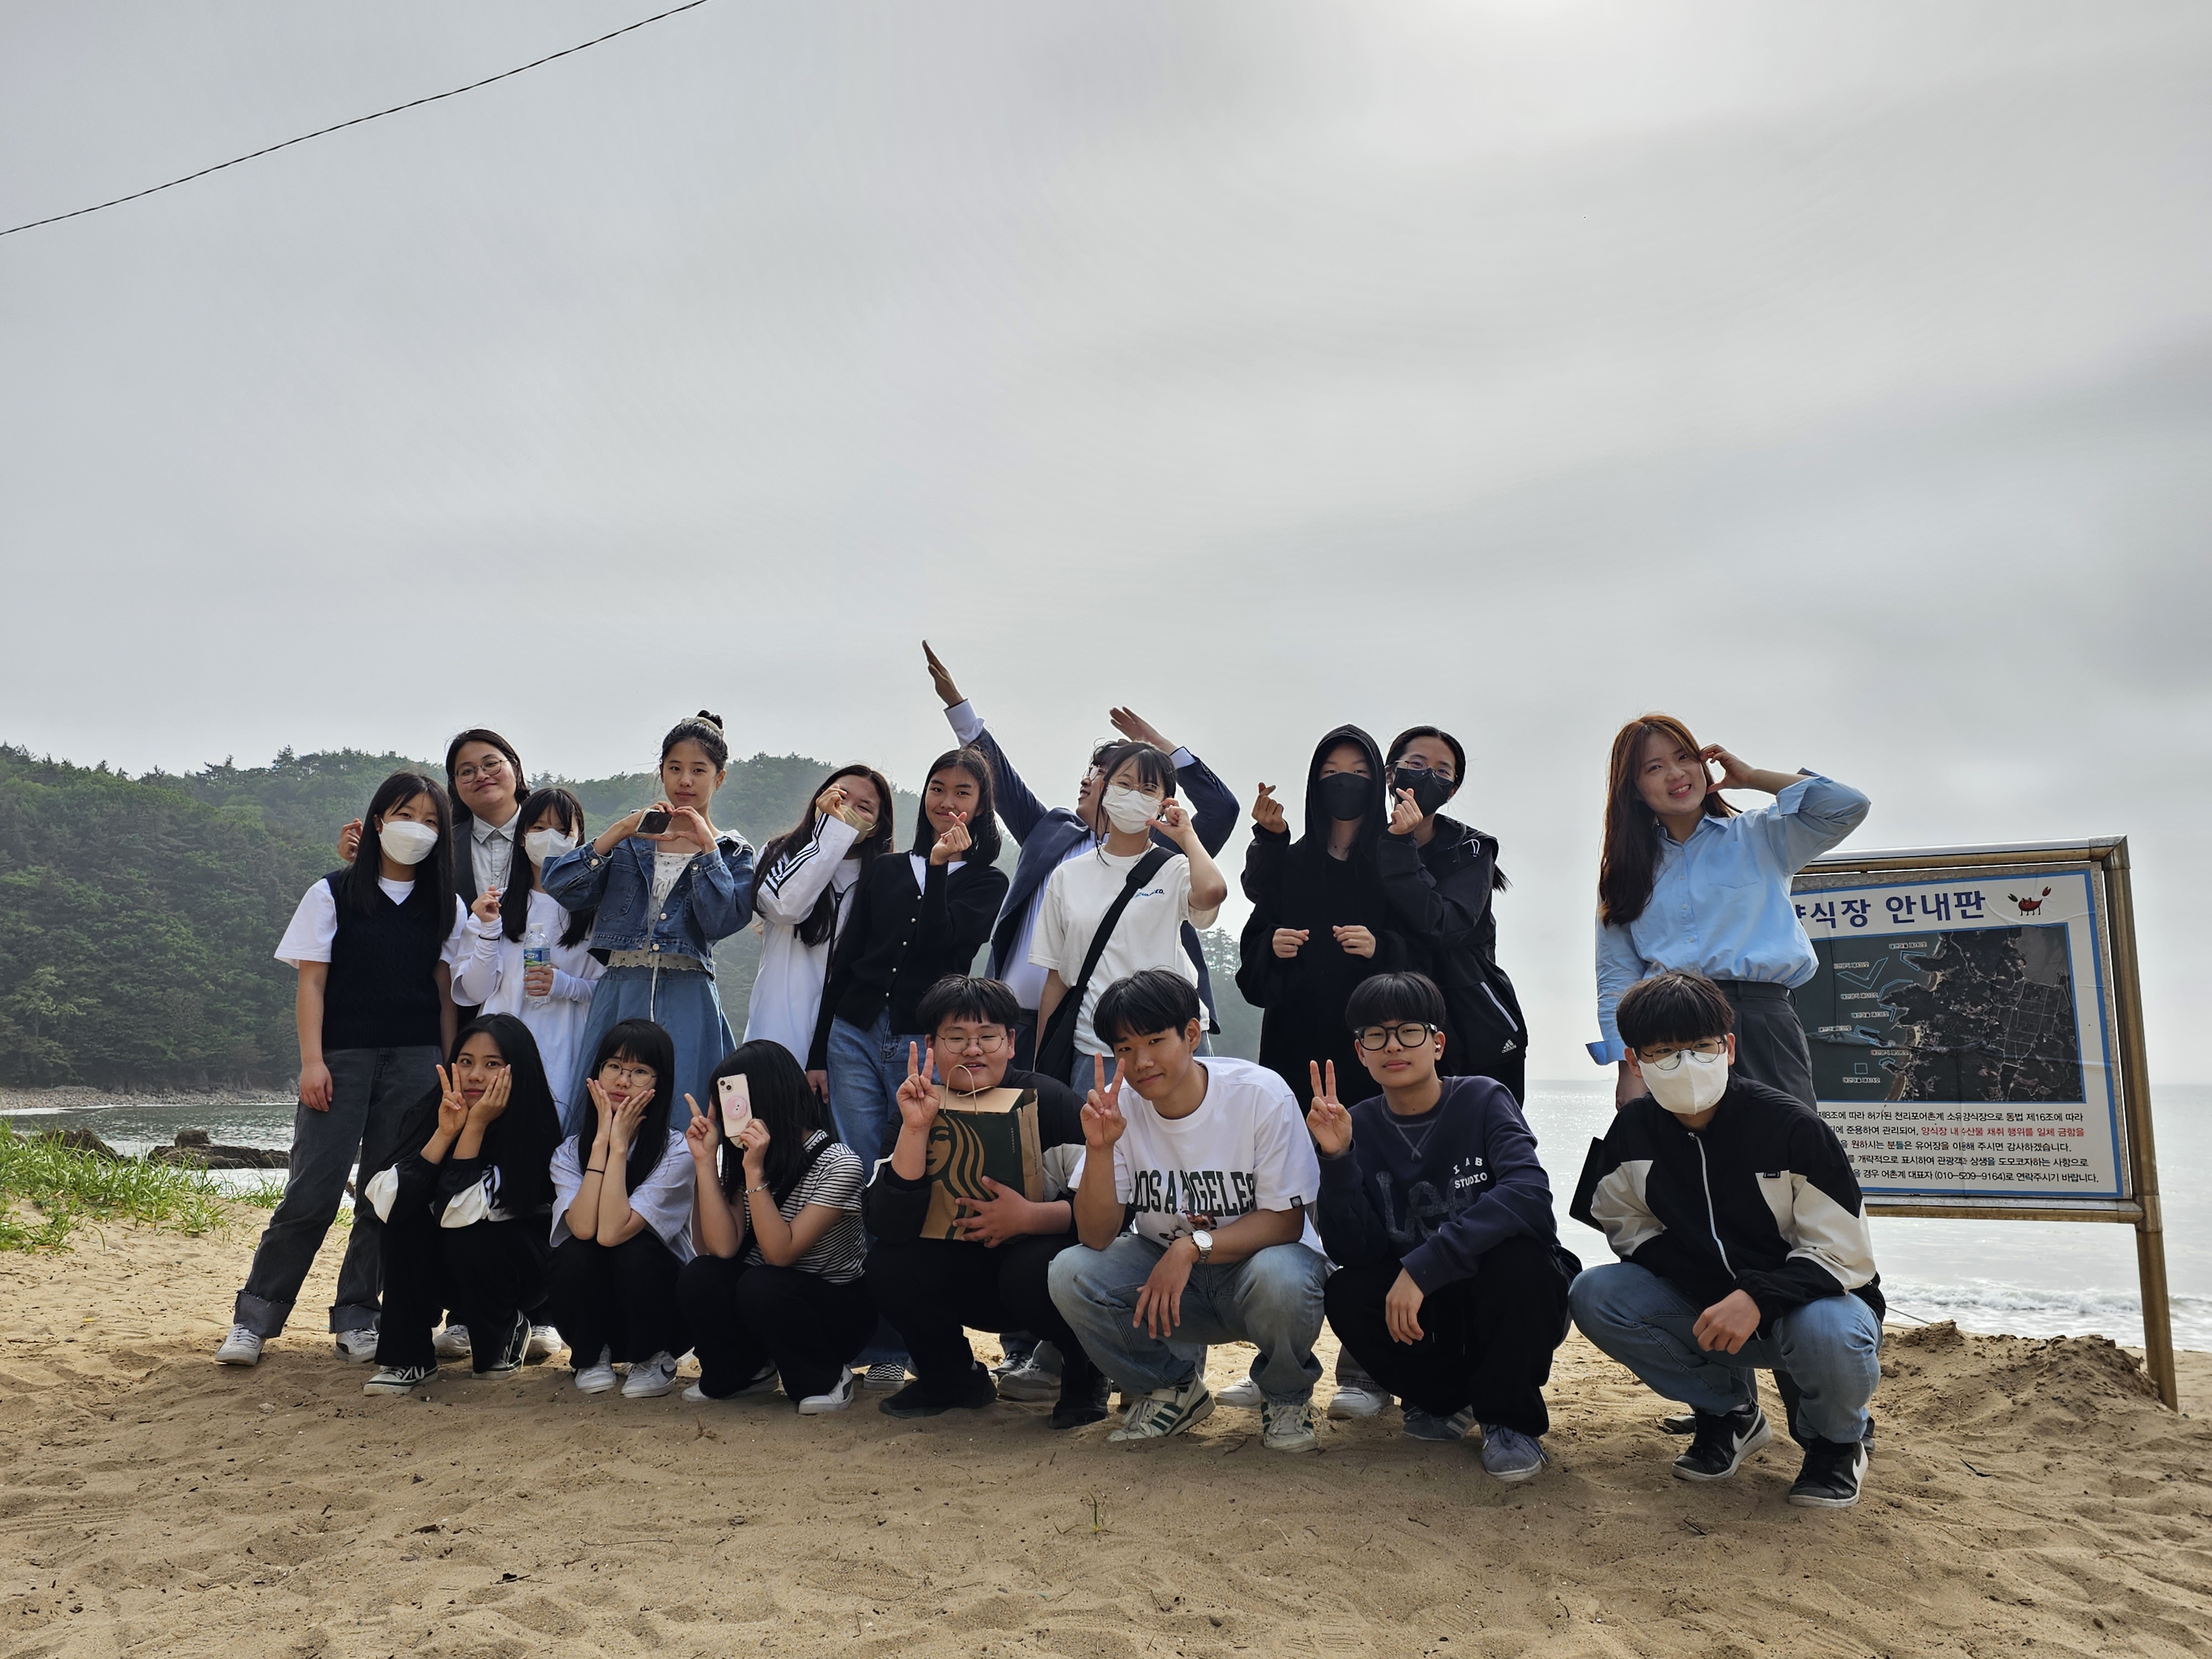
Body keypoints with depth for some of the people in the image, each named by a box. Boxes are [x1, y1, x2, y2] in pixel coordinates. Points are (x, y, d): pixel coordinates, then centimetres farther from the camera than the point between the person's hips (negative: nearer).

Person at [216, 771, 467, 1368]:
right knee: (313, 1191, -6)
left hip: (415, 1061, 2)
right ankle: (255, 1317, 9)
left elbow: (447, 994, 10)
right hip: (342, 1057, -2)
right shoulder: (333, 894, 5)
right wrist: (312, 1061, -8)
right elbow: (311, 982, 2)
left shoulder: (445, 908, 10)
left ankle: (357, 1318, 14)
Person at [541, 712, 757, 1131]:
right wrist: (620, 832, -11)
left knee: (681, 1123, -3)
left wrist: (706, 846, -11)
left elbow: (723, 921, -9)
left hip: (687, 1002, -1)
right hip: (619, 994, 1)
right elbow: (560, 886, -3)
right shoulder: (629, 838, 12)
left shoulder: (733, 853, 9)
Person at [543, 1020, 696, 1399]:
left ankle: (653, 1359, -8)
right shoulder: (569, 1151, -4)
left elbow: (613, 1231, -30)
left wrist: (619, 1145, -24)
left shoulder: (676, 1151, -16)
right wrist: (601, 1141, -22)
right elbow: (583, 1227, -25)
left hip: (661, 1313, -3)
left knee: (634, 1249, -31)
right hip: (591, 1313, 3)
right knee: (578, 1250, -27)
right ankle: (591, 1356, -2)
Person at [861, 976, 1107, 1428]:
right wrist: (915, 1129, -30)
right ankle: (953, 1378, 9)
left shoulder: (1046, 1099, -14)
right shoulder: (920, 1111, -6)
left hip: (1045, 1260, -3)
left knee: (1032, 1273, -34)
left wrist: (1029, 1216, -32)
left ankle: (1084, 1374, 0)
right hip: (968, 1280, 3)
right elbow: (889, 1226, -20)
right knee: (889, 1266, -20)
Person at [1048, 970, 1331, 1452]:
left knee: (1278, 1279, -37)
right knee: (1070, 1274, -22)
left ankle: (1288, 1396, 0)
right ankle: (1173, 1387, 6)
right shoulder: (1120, 1107, -10)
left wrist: (1194, 1246, -30)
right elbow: (1097, 1237, -13)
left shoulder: (1260, 1095, -19)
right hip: (1164, 1264, 3)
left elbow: (1286, 1221, -17)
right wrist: (1100, 1148, -29)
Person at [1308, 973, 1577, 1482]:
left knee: (1516, 1255, -34)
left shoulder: (1482, 1100, -13)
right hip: (1425, 1313, 3)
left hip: (1516, 1304, -3)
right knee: (1345, 1296, -24)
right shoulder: (1360, 1127, -4)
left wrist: (1422, 1267, -37)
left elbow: (1528, 1192, -32)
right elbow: (1352, 1251, -12)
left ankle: (1511, 1419, -7)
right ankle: (1446, 1397, 6)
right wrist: (1338, 1158, -27)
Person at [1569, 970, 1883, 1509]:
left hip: (1813, 1297, -4)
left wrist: (1758, 1297, -33)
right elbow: (1626, 1223, 5)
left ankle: (1836, 1440, 1)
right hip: (1707, 1304, 4)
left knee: (1829, 1337, -40)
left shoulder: (1791, 1127, -20)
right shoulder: (1633, 1131, -8)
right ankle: (1729, 1412, 4)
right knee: (1593, 1296, -20)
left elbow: (1845, 1253, -17)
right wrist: (1715, 1298, -11)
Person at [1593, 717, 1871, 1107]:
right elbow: (1617, 980, 12)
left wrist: (1752, 777, 9)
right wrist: (1630, 1071, 0)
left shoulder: (1758, 836, 14)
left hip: (1762, 1022, -1)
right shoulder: (1626, 869, 16)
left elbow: (1850, 806, -1)